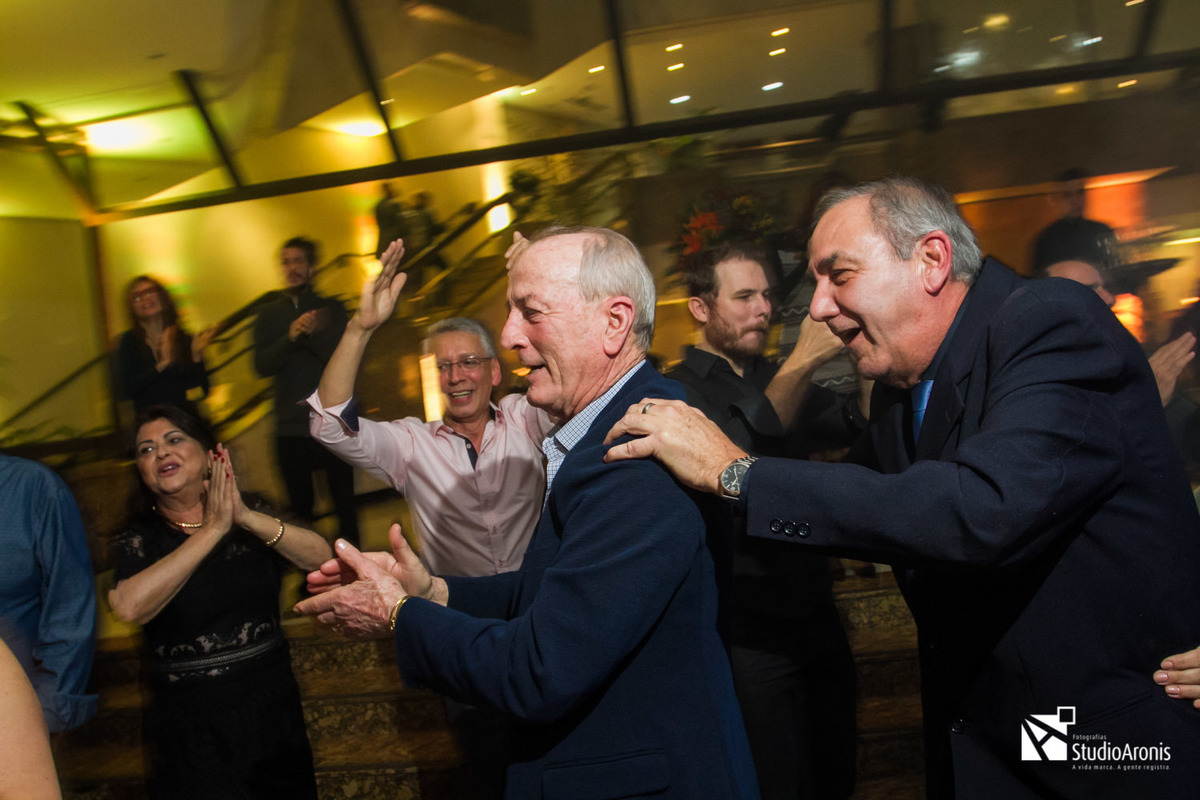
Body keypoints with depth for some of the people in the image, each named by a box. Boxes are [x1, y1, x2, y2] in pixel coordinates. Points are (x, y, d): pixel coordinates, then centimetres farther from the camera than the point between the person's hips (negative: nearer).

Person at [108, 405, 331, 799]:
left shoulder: (253, 521, 2)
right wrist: (214, 529, -20)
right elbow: (129, 607, -24)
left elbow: (320, 557, -11)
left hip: (271, 712, 3)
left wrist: (246, 517, -21)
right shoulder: (139, 541, -3)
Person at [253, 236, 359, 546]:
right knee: (300, 508, 4)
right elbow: (263, 365, -2)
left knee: (345, 504, 1)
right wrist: (290, 337, -18)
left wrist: (314, 334, -21)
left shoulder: (331, 309, 8)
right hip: (291, 428, 1)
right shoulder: (269, 314, 11)